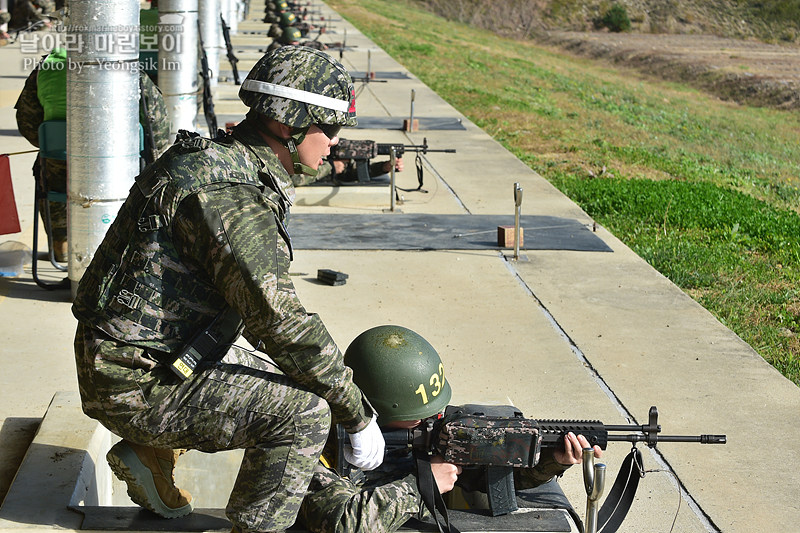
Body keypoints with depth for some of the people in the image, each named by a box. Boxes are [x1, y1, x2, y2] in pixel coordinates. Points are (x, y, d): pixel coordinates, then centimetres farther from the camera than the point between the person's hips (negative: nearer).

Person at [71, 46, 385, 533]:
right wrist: (359, 416, -19)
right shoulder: (232, 196, -24)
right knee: (302, 411, -19)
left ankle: (151, 452, 22)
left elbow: (260, 301, 19)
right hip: (135, 385, -10)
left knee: (274, 378, 24)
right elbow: (281, 321, -28)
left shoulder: (220, 162, 9)